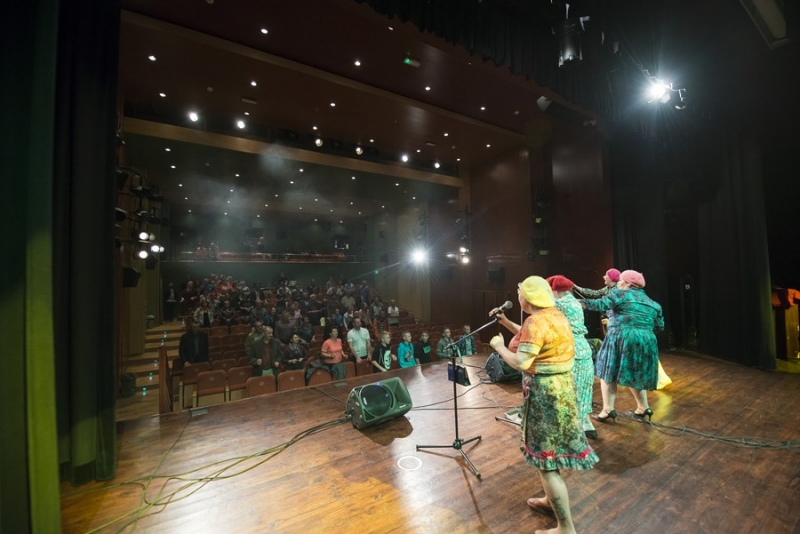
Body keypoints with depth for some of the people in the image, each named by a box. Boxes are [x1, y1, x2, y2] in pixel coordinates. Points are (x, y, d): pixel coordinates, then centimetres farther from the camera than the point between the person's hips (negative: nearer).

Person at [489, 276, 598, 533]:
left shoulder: (537, 321, -23)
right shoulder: (556, 315, 7)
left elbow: (521, 362, -26)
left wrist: (499, 346, -11)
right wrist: (506, 322, 17)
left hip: (545, 390, -10)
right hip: (561, 384, 10)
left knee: (546, 457, 3)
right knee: (550, 445, 25)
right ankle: (550, 499, 44)